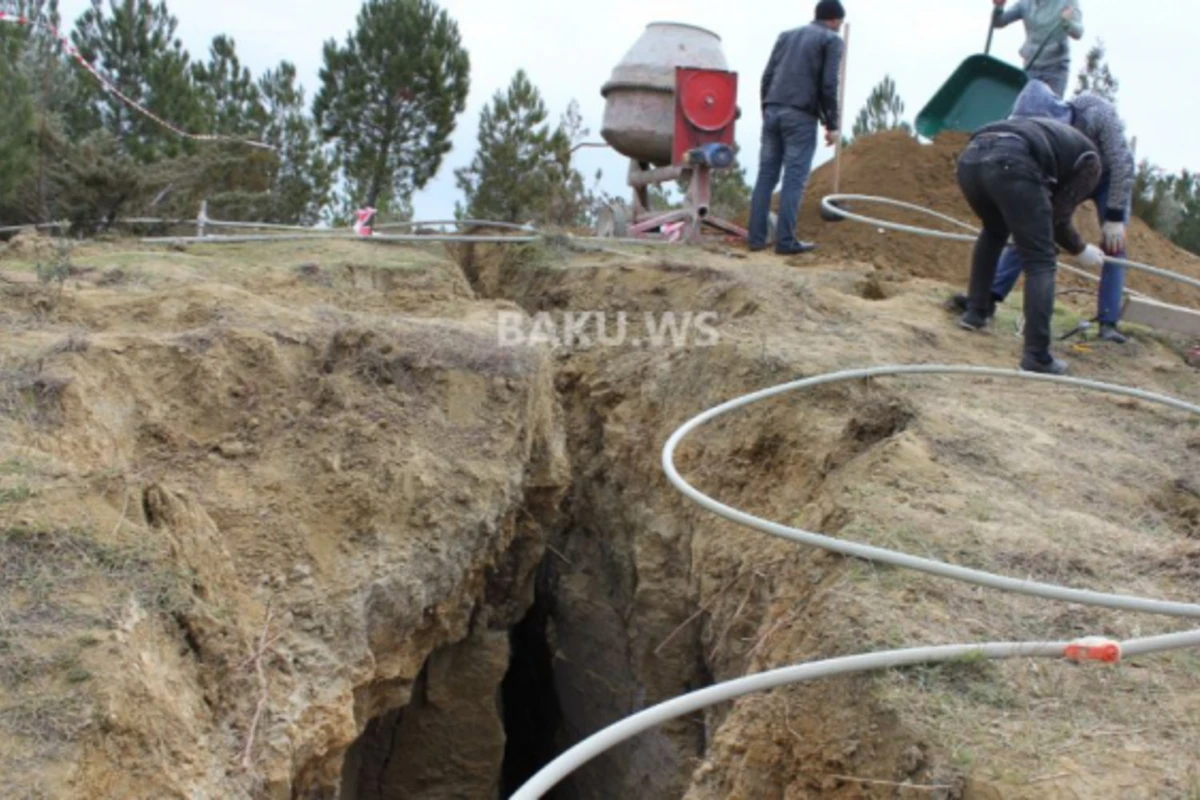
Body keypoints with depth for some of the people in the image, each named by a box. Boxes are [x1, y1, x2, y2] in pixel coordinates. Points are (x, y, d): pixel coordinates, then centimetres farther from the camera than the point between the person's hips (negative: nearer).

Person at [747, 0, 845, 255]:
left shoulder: (786, 35, 20)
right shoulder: (832, 40, 3)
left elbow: (767, 76, 13)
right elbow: (828, 85, -7)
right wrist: (832, 124, -2)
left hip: (773, 111, 5)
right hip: (801, 116, -5)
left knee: (766, 176, 6)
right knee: (794, 179, -3)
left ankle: (756, 237, 5)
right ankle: (785, 240, -5)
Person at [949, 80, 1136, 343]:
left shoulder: (1097, 113, -38)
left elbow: (1123, 161, -33)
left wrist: (1116, 218, -35)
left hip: (1109, 176, -3)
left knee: (1114, 244, -16)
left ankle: (1108, 323, -14)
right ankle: (989, 296, -5)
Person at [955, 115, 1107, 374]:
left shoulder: (1049, 132, 44)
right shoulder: (1088, 159, 25)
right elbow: (1058, 218, 18)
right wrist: (1081, 250, 35)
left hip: (970, 158, 7)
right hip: (1010, 164, -6)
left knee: (994, 231, 36)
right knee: (1040, 263, 4)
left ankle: (975, 313, 36)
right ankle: (1037, 357, -3)